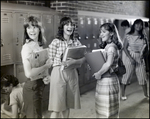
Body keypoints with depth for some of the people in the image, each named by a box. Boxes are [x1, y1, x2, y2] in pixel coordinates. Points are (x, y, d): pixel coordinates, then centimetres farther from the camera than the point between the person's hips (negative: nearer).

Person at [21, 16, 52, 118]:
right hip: (32, 86, -8)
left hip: (41, 84, 8)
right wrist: (46, 66, -18)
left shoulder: (40, 45, 5)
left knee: (39, 114, 21)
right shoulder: (27, 47, -19)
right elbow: (29, 73, -28)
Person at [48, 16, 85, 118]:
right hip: (59, 74, -4)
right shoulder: (56, 42, -7)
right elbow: (51, 61, -4)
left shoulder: (76, 42, 5)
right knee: (57, 105, -2)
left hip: (72, 74, 4)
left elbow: (83, 58, -2)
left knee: (68, 104, 13)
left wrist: (72, 61, -18)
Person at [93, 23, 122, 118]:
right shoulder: (107, 46, 11)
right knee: (103, 107, 18)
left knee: (107, 108, 3)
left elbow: (108, 63, -29)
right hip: (103, 80, 9)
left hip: (108, 81, -9)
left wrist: (99, 73, -20)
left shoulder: (111, 47, -17)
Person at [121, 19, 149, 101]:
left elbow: (145, 47, 12)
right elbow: (125, 48, -7)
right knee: (127, 75, 3)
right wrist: (130, 58, -16)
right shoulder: (128, 36, -6)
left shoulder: (143, 37, 4)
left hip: (140, 58, 3)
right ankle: (123, 94, 16)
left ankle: (146, 94, 20)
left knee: (142, 76, 6)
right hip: (130, 57, -3)